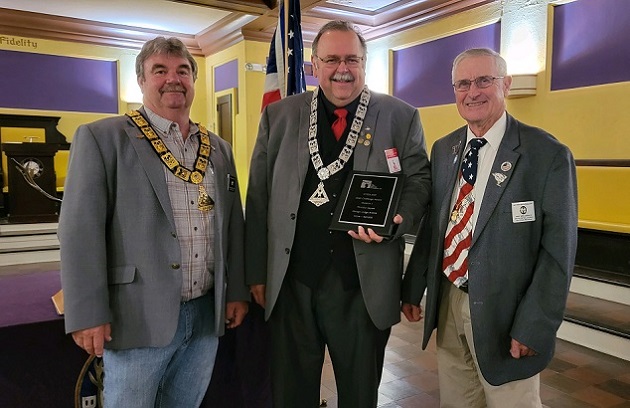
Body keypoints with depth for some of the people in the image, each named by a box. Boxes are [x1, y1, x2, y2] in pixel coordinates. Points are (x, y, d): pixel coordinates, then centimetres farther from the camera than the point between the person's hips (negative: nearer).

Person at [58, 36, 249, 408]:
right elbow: (81, 231, -10)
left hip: (207, 315, 5)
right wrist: (88, 314, -13)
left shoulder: (219, 149, 11)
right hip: (139, 318, -4)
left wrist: (238, 291, 10)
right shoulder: (101, 138, -5)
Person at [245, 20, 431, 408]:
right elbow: (259, 198, 5)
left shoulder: (401, 117, 2)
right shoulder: (279, 116, 4)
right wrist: (257, 273, 4)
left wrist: (396, 221, -17)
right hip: (291, 280, 1)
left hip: (365, 284, 0)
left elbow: (419, 181, 5)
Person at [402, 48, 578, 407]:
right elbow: (431, 226, 8)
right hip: (447, 303, 5)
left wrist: (534, 328, -14)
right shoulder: (444, 150, 5)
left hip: (503, 312, -5)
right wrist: (413, 290, 7)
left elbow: (558, 252, -12)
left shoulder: (548, 155, -11)